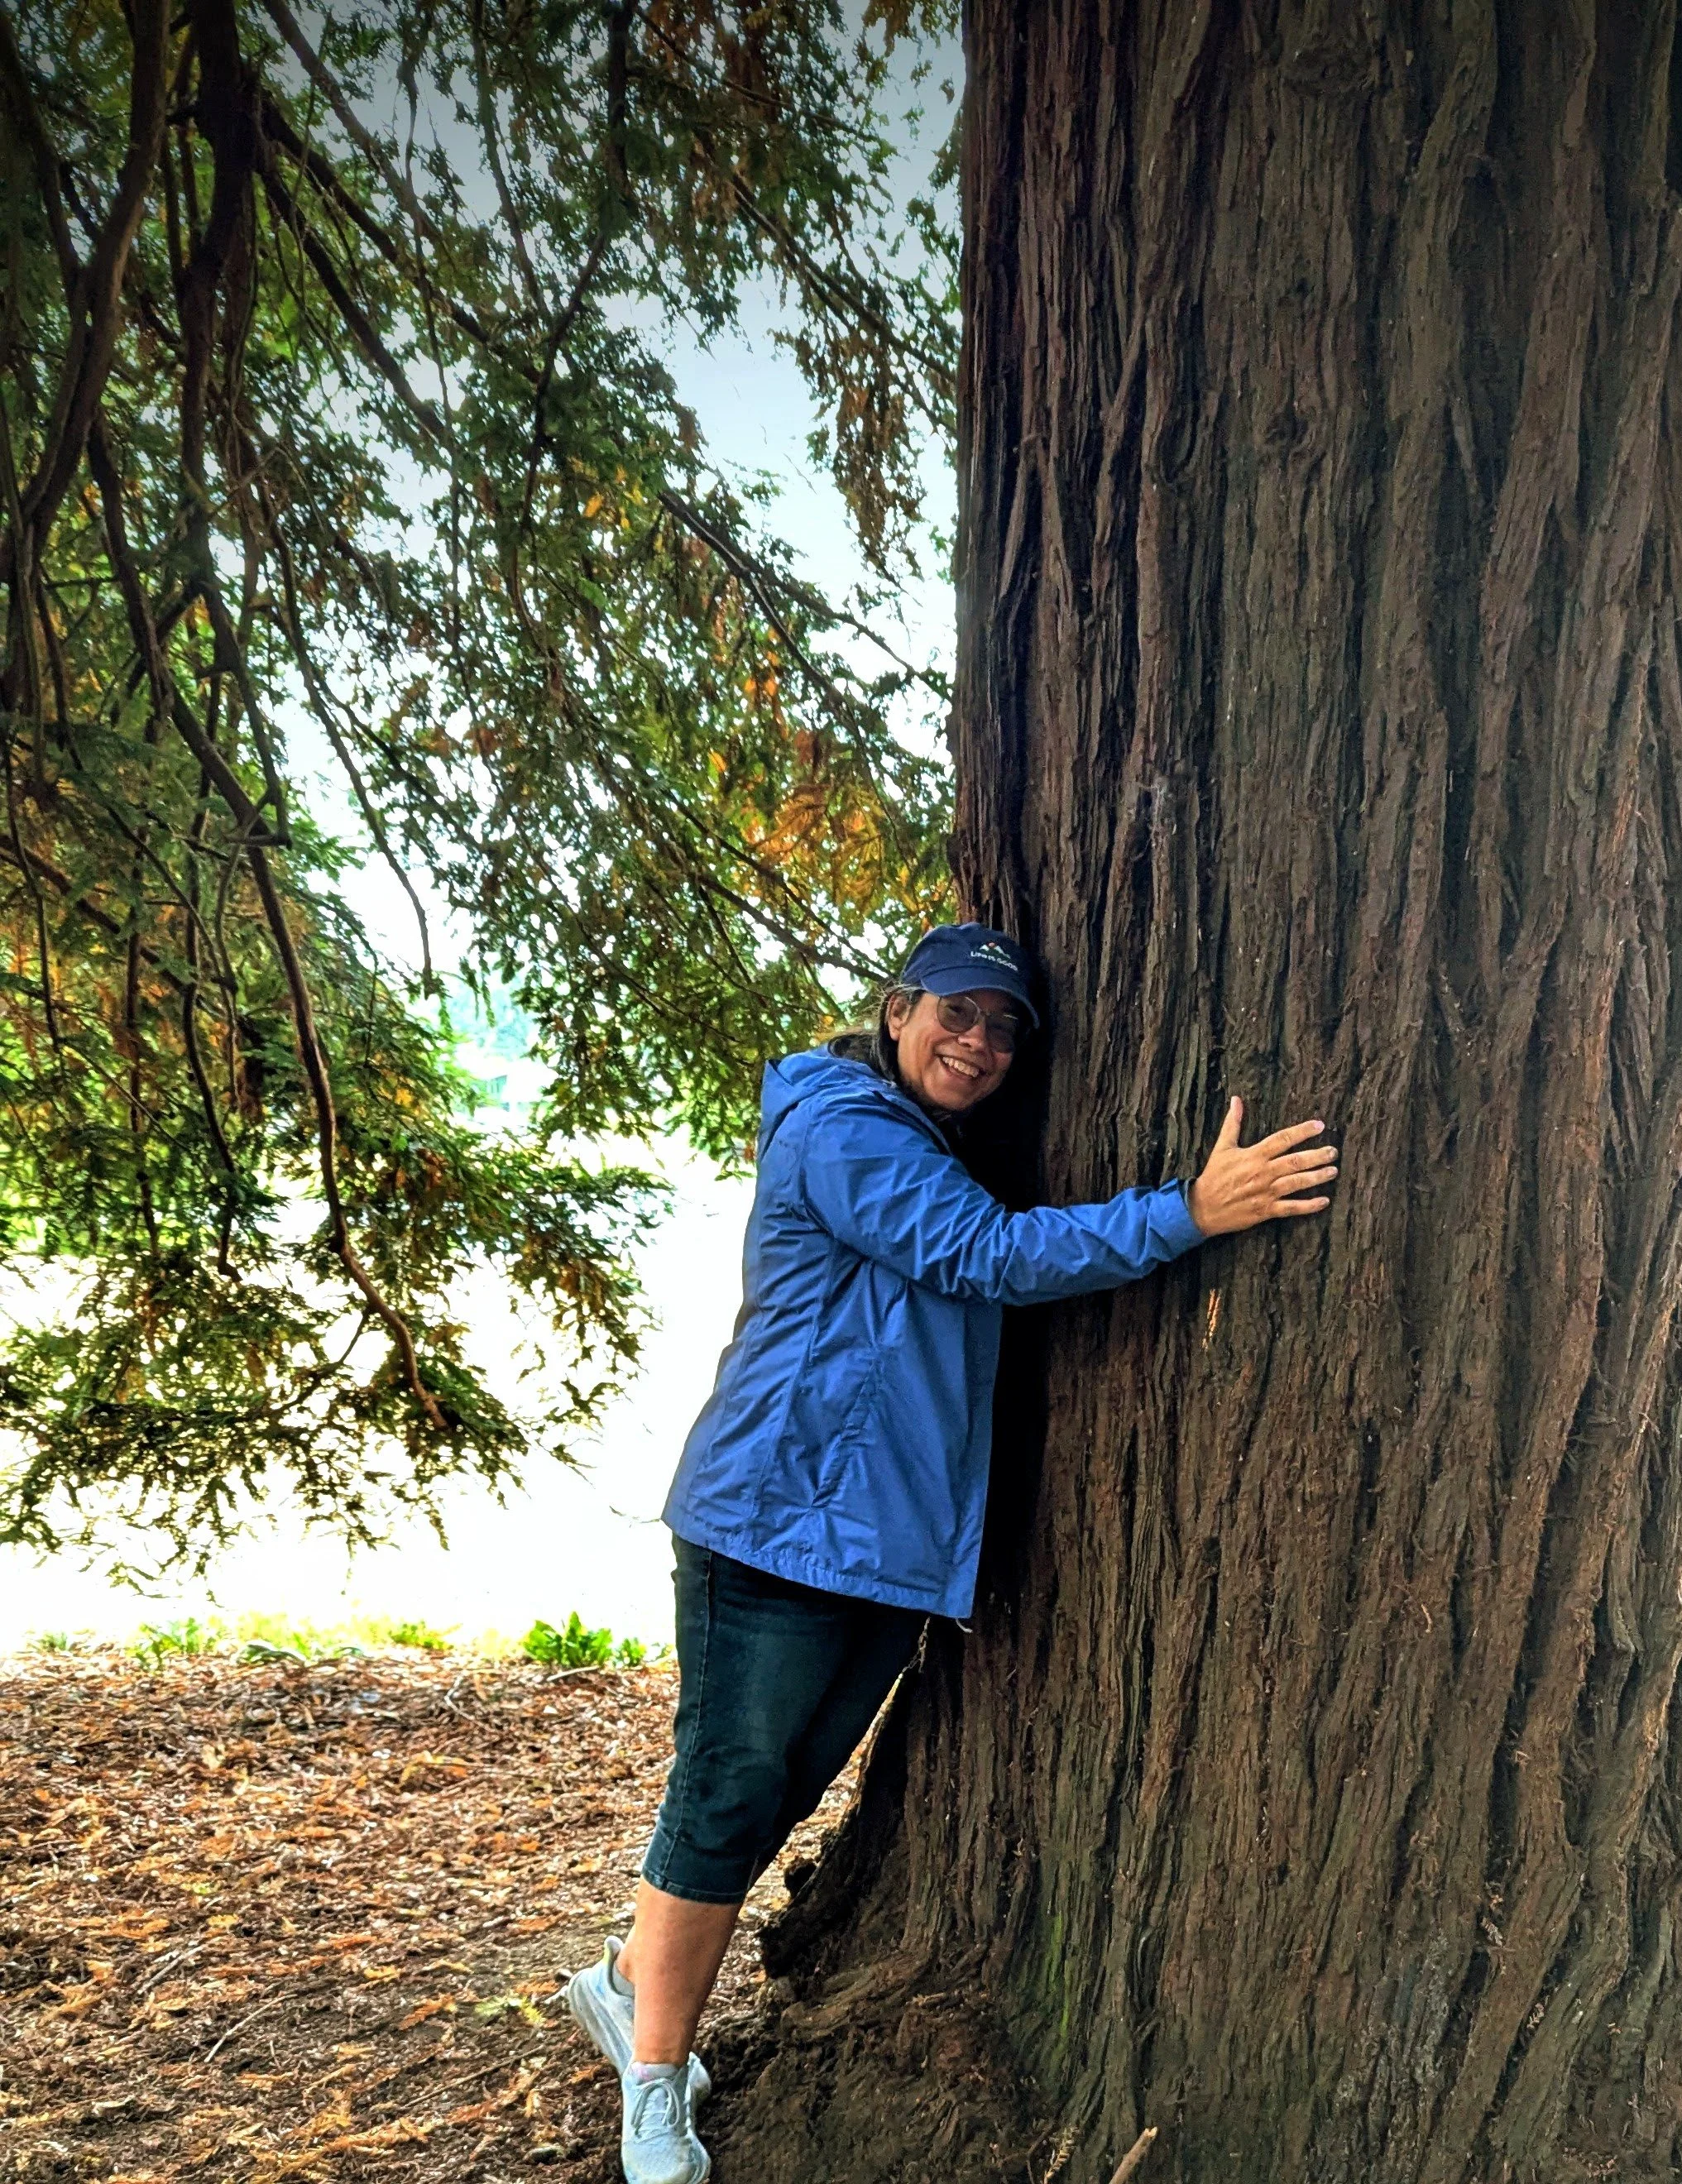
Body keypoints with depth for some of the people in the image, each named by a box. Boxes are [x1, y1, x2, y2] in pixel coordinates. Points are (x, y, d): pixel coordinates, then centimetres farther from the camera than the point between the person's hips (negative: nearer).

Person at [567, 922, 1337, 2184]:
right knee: (728, 1794, 0)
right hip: (781, 1516, -9)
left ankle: (634, 1985, 34)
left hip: (894, 1544, 9)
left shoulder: (943, 1163, 19)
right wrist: (1192, 1213, -26)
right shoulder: (841, 1128, -12)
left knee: (769, 1799, 15)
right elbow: (991, 1255, -21)